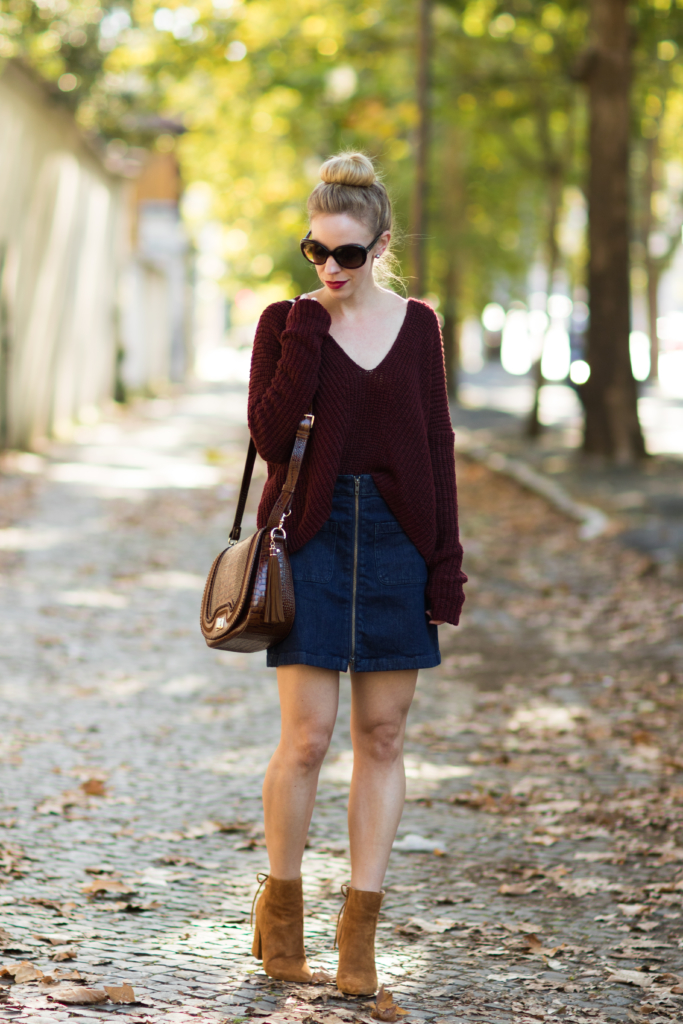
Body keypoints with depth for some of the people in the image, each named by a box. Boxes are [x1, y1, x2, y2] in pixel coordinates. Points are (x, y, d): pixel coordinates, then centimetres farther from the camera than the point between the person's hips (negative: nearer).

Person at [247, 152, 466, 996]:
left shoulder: (416, 325, 7)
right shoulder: (288, 322, 1)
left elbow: (436, 447, 7)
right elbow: (270, 435, -11)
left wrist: (446, 563, 2)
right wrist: (310, 327, -13)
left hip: (397, 538, 2)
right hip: (312, 537, -2)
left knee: (382, 735, 3)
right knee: (307, 736, -6)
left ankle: (360, 928, 10)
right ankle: (280, 907, 15)